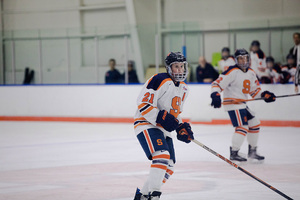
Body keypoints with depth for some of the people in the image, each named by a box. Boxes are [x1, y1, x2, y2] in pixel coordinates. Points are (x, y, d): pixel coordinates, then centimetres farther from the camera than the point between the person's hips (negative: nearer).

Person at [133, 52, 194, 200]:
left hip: (163, 129, 10)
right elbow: (143, 104, -21)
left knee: (169, 167, 8)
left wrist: (182, 128, 8)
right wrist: (161, 118, -27)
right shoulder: (160, 81, -15)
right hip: (146, 123, -10)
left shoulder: (183, 89, 14)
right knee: (162, 156, -28)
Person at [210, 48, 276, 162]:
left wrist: (264, 95, 3)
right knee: (243, 127, -18)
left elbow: (254, 90, 19)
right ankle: (234, 153, -14)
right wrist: (215, 96, -30)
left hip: (242, 104, 9)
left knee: (255, 124, 13)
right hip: (232, 103, -9)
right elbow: (217, 84, -16)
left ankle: (252, 152, 24)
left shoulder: (251, 73, 12)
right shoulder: (232, 72, -14)